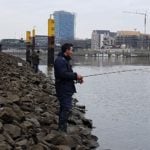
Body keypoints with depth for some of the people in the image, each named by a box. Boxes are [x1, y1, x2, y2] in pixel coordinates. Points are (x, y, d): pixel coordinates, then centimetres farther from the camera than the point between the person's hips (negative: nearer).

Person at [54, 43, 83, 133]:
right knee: (67, 109, -12)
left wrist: (77, 78, 7)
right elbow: (63, 74, -25)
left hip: (67, 89, 11)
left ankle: (62, 129, 23)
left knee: (64, 108, 15)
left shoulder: (65, 60, 20)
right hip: (64, 89, -11)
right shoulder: (60, 60, -15)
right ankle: (62, 130, -8)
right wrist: (75, 75, -18)